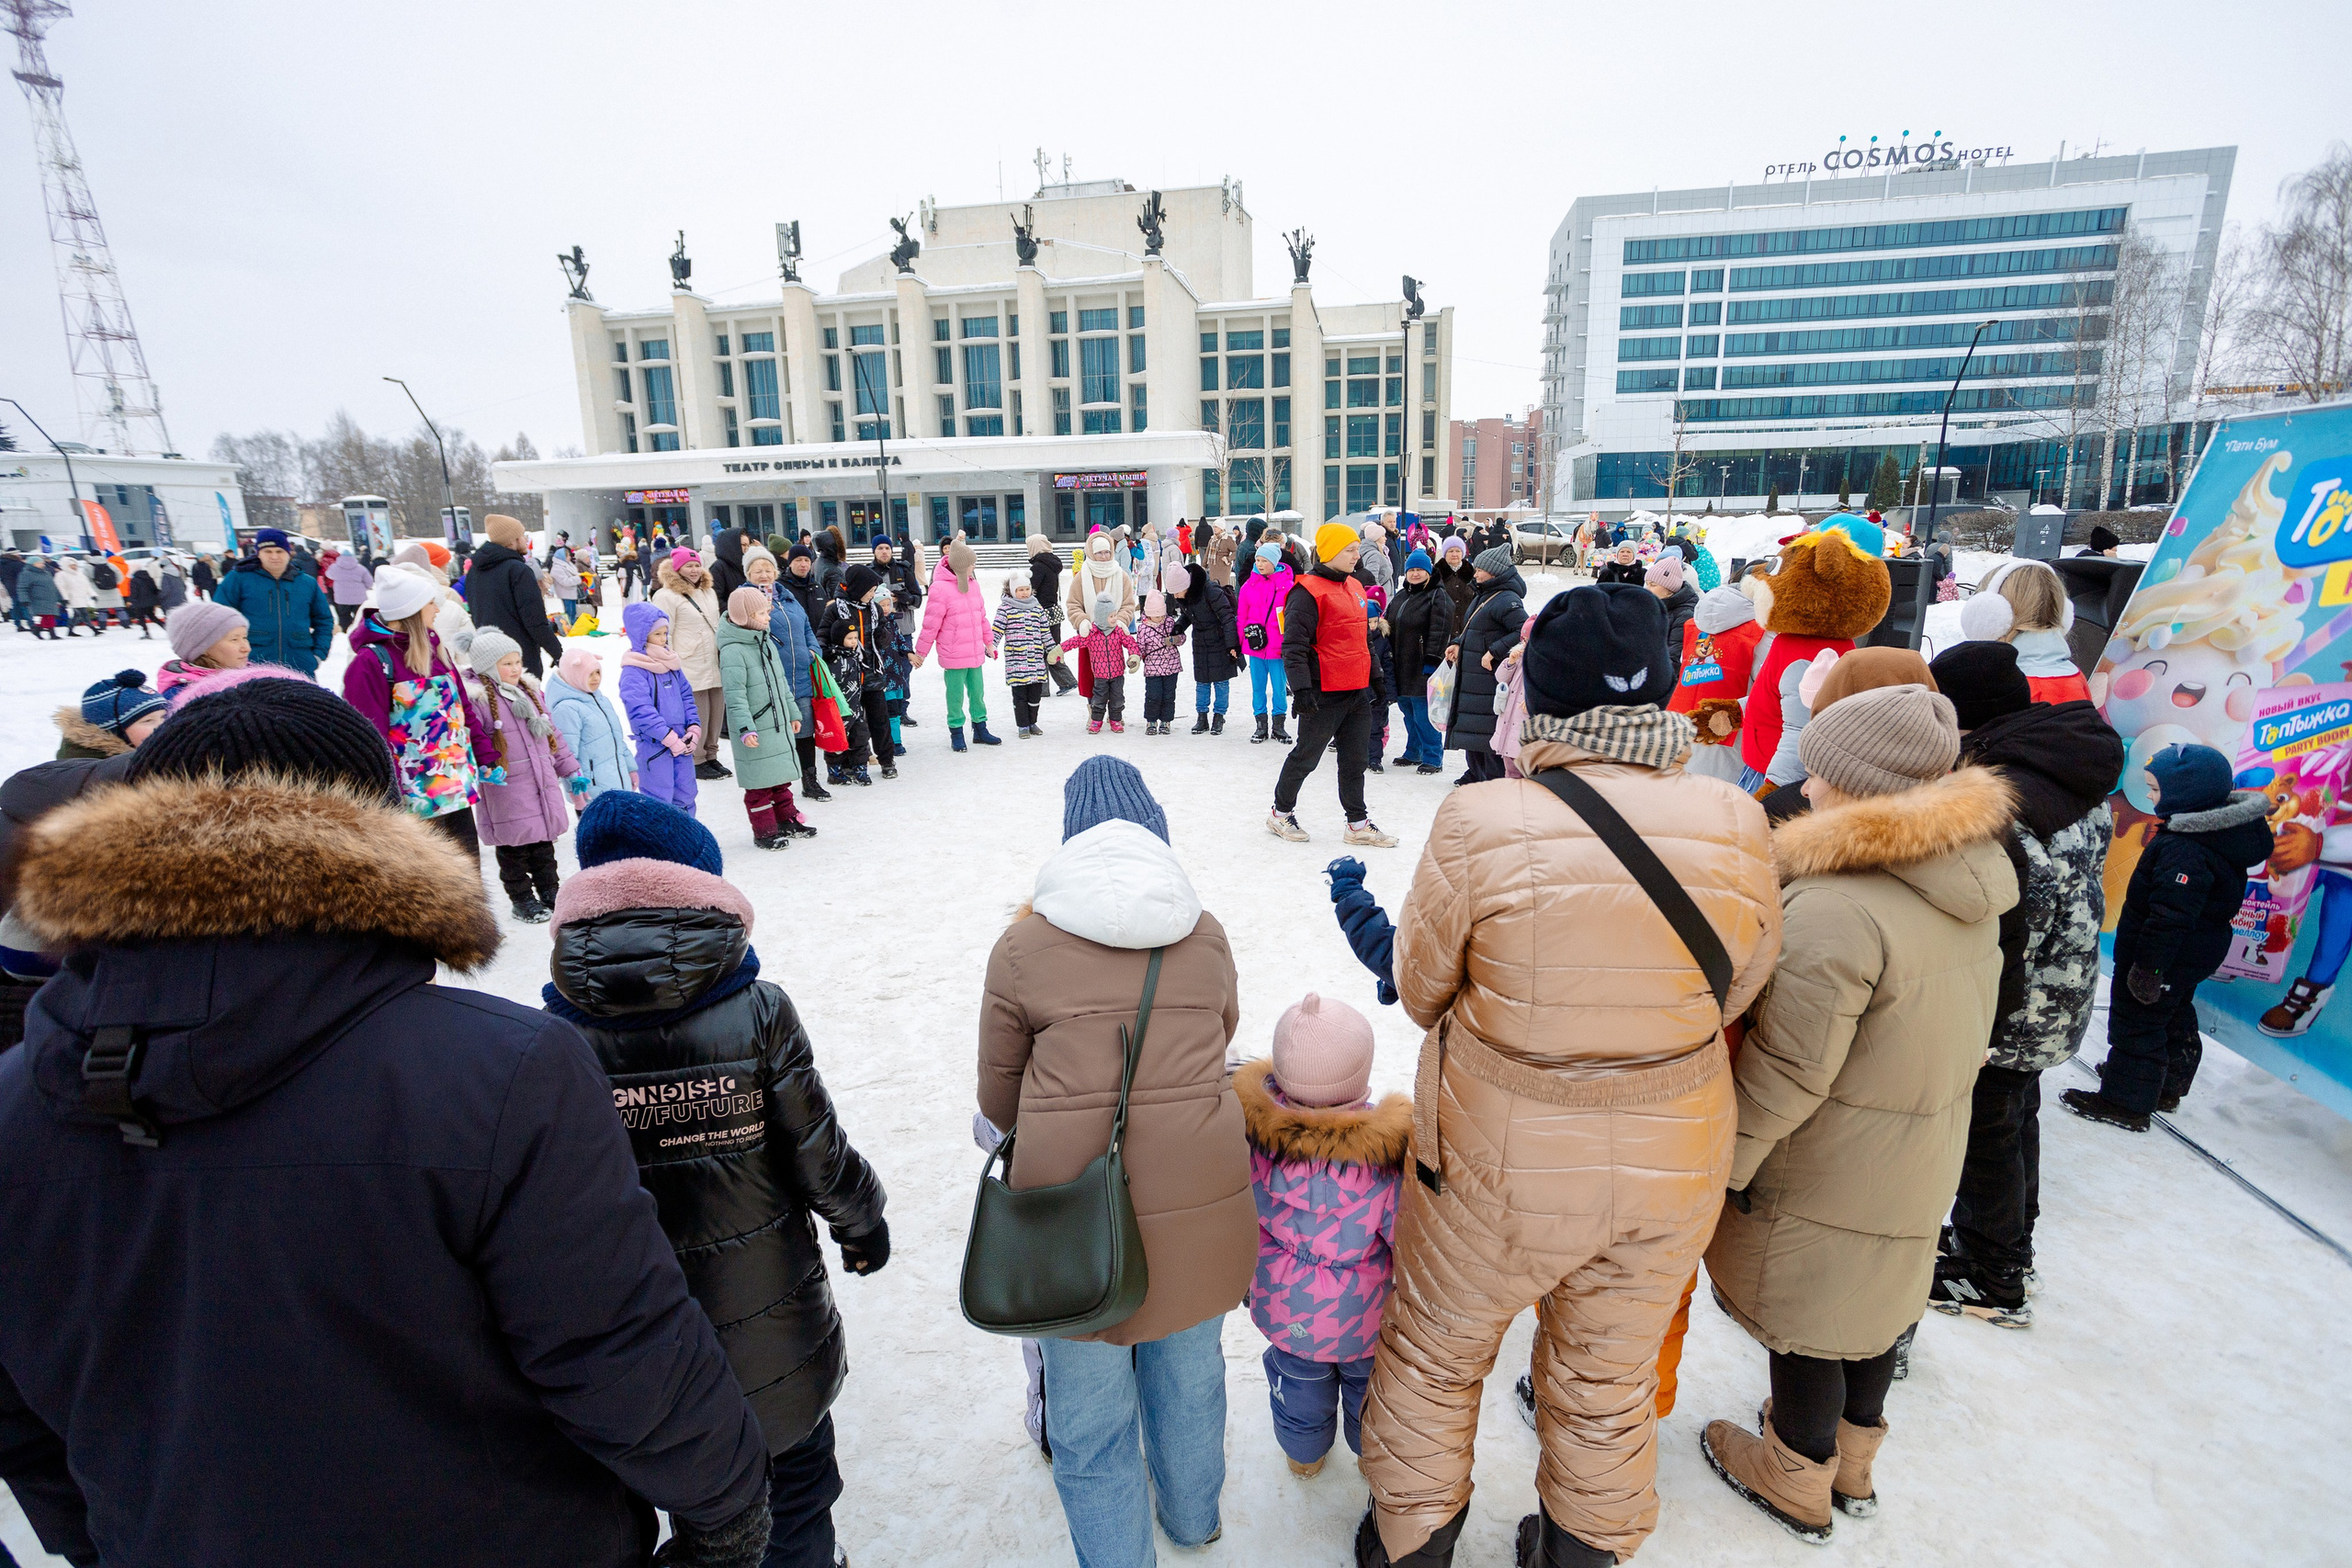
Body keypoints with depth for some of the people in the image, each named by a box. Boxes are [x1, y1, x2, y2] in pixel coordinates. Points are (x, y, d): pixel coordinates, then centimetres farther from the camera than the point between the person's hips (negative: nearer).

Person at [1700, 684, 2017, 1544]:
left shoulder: (1835, 908, -31)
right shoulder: (1967, 885, -2)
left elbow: (1784, 1075, -26)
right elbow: (1965, 1031, 11)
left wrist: (1718, 1165, -14)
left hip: (1827, 1175, -8)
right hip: (1922, 1158, 8)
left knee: (1807, 1325, 13)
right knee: (1873, 1308, 25)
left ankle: (1798, 1482, 36)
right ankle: (1854, 1463, 47)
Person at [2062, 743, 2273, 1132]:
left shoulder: (2185, 850, -30)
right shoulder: (2219, 833, 4)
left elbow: (2171, 915, -30)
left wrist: (2148, 965, -25)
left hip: (2168, 957, -11)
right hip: (2192, 957, 11)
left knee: (2136, 1023, 0)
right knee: (2176, 1019, 24)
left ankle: (2125, 1102, 10)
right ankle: (2168, 1087, 42)